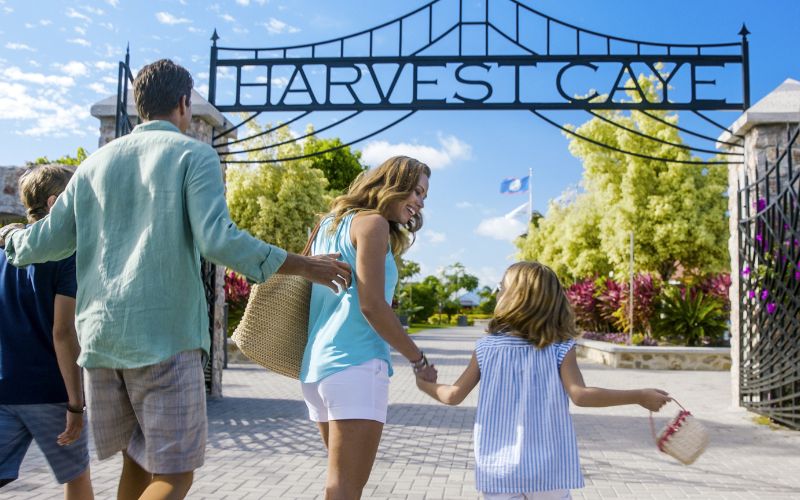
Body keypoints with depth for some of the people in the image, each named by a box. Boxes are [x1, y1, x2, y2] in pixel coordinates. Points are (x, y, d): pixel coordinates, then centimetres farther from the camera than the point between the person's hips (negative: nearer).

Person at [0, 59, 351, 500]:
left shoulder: (96, 162, 14)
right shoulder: (194, 155, -2)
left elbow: (48, 242, 13)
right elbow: (219, 241, -16)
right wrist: (302, 266, -8)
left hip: (99, 334, 6)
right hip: (165, 335, -6)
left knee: (137, 461, 19)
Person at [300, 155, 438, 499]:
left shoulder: (332, 222, 20)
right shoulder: (372, 222, -6)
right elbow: (371, 305, -13)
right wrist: (419, 360, -5)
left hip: (317, 365, 9)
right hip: (354, 364, -9)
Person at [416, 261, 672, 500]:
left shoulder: (486, 348, -1)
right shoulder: (560, 348, -7)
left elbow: (454, 395, 2)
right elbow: (580, 395, -19)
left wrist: (424, 383, 22)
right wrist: (639, 396, -13)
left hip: (499, 469, 1)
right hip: (547, 469, -1)